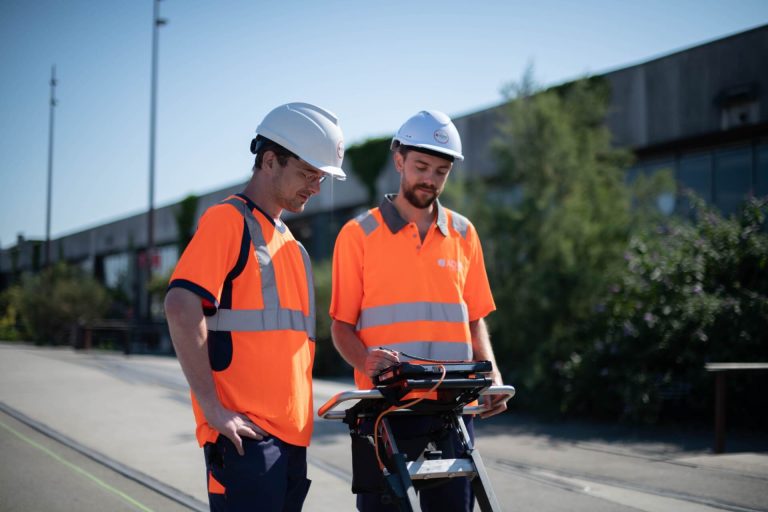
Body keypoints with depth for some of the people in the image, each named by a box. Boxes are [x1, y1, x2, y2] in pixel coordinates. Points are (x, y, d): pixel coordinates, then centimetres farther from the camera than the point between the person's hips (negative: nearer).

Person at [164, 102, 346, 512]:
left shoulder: (288, 242, 21)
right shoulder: (228, 220, -6)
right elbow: (181, 308, -18)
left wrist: (300, 419, 17)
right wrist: (213, 408, -19)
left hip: (291, 433, 9)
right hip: (247, 434, -8)